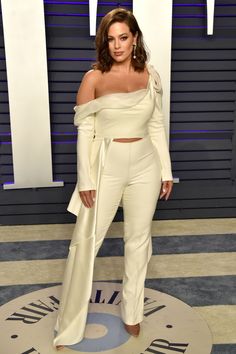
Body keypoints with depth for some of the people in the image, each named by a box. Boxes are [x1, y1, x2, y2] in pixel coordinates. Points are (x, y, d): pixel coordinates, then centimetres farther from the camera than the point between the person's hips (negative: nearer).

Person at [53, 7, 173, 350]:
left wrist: (166, 170, 7)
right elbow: (84, 132, -6)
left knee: (138, 239, 13)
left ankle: (132, 311, 34)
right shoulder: (93, 78, -6)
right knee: (85, 241, 1)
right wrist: (85, 180, -10)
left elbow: (157, 126, 8)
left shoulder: (150, 76, 3)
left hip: (145, 167, 3)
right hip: (106, 167, -3)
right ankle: (69, 326, 19)